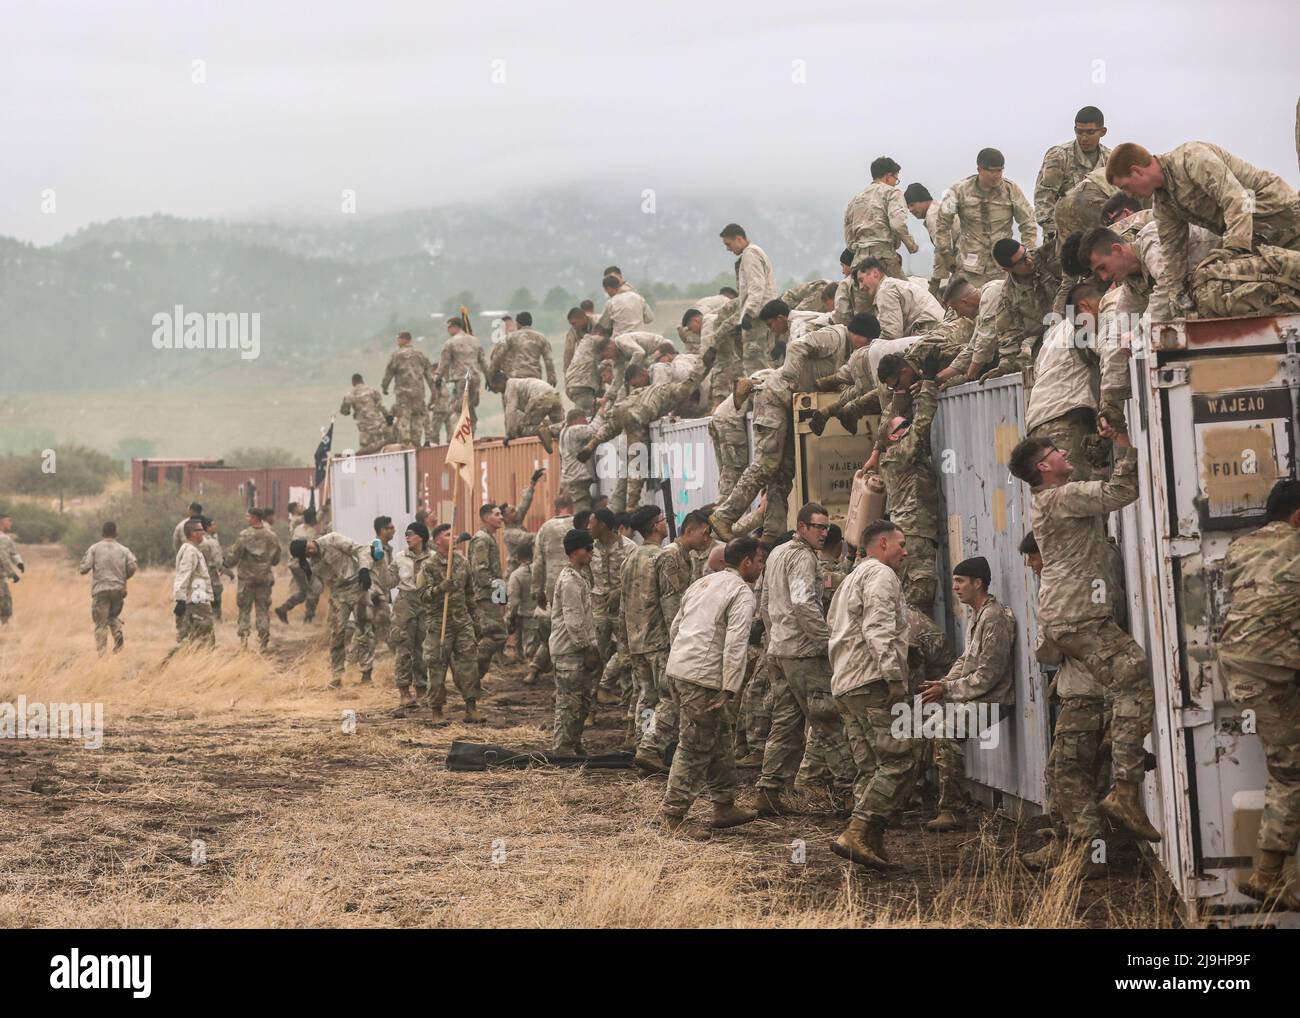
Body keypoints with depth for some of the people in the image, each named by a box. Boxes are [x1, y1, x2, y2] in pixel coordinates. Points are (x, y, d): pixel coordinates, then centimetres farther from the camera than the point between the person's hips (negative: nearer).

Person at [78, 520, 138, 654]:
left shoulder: (94, 548, 1)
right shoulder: (123, 550, 6)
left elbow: (84, 568, -6)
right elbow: (133, 566, -4)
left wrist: (80, 569, 17)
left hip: (101, 589, -2)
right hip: (119, 589, 2)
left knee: (101, 623, 0)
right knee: (114, 615, 24)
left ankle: (102, 652, -8)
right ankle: (118, 633, -2)